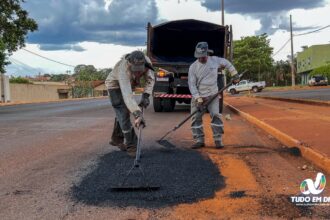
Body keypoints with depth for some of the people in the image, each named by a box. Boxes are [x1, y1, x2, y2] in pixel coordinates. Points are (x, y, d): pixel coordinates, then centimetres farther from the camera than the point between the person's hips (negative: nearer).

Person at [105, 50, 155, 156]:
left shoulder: (146, 61, -29)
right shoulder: (124, 70, -45)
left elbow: (150, 79, -14)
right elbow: (127, 95, -53)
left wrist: (145, 96, -27)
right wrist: (137, 114, -62)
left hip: (128, 85, 6)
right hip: (115, 86, -6)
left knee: (124, 112, 14)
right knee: (123, 114, -14)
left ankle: (116, 139, 32)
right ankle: (131, 146, -10)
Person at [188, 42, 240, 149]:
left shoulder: (214, 60, -4)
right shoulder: (193, 67, -9)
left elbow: (226, 63, 16)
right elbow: (192, 84, -10)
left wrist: (234, 74, 13)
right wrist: (198, 99, -17)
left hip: (212, 95, 0)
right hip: (198, 96, 0)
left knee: (215, 115, -10)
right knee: (196, 118, -3)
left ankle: (218, 140, 1)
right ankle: (199, 140, 8)